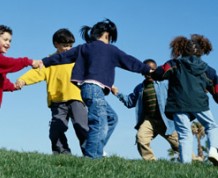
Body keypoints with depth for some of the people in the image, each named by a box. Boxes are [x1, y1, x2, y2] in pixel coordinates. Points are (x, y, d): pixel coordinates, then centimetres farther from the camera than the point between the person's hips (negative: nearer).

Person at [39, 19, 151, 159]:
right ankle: (92, 156, -21)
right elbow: (129, 61, 14)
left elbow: (62, 57, 20)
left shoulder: (83, 48, 19)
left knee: (111, 117, 16)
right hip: (95, 88, -7)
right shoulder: (110, 49, 7)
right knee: (100, 124, -11)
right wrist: (148, 70, 25)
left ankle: (95, 151, 9)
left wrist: (43, 62, 29)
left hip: (87, 88, 7)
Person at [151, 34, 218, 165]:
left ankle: (186, 162, -13)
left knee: (185, 135, 0)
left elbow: (157, 74, 4)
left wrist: (151, 72, 25)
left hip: (178, 104, 0)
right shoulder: (206, 68, 17)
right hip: (199, 103, 0)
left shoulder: (174, 64, 10)